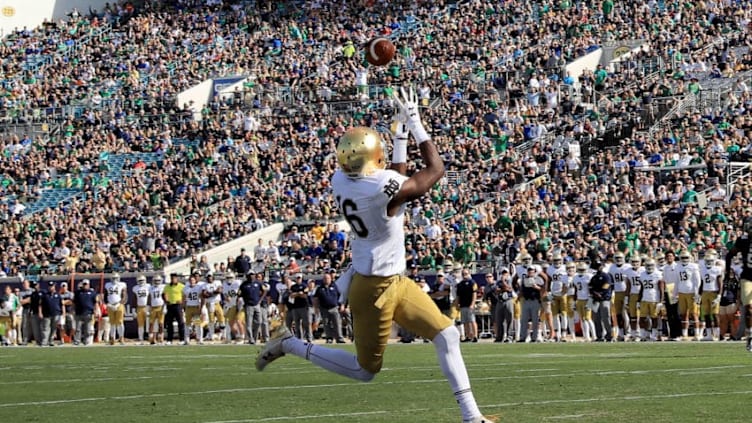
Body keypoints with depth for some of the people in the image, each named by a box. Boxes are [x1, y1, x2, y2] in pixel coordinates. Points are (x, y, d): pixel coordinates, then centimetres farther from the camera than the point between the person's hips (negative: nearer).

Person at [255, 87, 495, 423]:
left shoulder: (340, 181, -4)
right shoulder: (386, 189, -27)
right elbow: (436, 170, -11)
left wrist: (401, 132, 13)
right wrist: (415, 125, -5)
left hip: (394, 281, 9)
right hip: (376, 287, -9)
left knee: (446, 335, 7)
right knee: (366, 369, 7)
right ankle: (291, 345, 15)